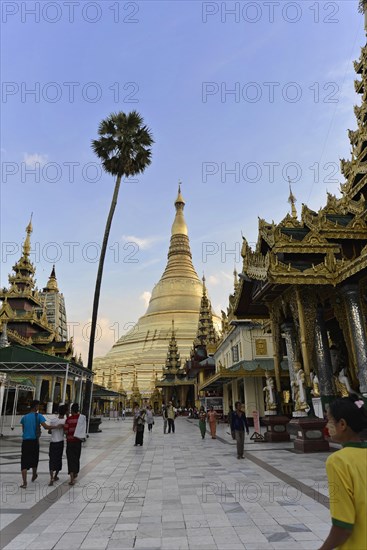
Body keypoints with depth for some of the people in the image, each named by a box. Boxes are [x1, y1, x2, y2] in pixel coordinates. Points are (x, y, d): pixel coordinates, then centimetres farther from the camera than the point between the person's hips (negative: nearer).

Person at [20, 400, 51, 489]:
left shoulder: (24, 417, 9)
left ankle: (24, 482, -9)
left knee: (24, 462, 1)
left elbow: (23, 429, 17)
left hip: (25, 441, 2)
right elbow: (45, 426, -15)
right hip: (34, 441, -2)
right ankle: (34, 475, 38)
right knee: (34, 459, 19)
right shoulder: (38, 416, -4)